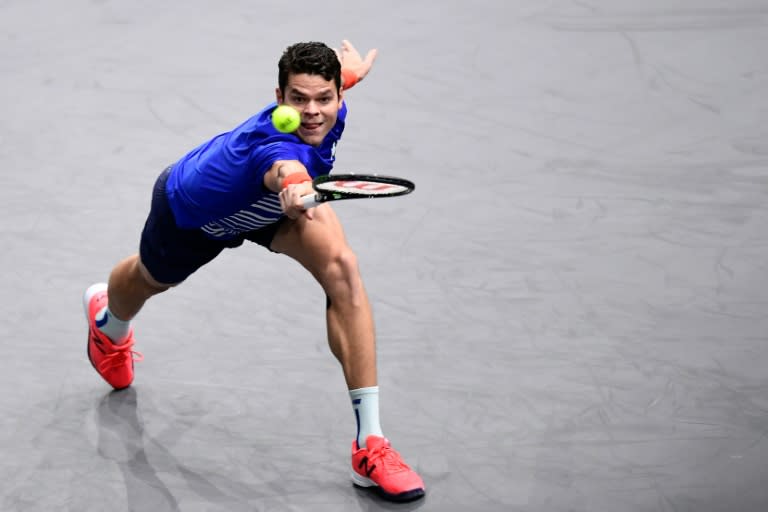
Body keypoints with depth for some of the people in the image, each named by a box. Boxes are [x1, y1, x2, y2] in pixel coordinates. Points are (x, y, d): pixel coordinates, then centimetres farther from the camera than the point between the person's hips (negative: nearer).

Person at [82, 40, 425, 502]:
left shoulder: (326, 107, -28)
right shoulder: (278, 146, -49)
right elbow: (286, 169, -77)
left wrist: (347, 72, 18)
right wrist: (296, 188, -97)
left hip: (263, 202, 4)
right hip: (190, 209, -4)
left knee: (341, 268, -25)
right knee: (149, 281, 29)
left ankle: (371, 444, -23)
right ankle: (109, 323, 73)